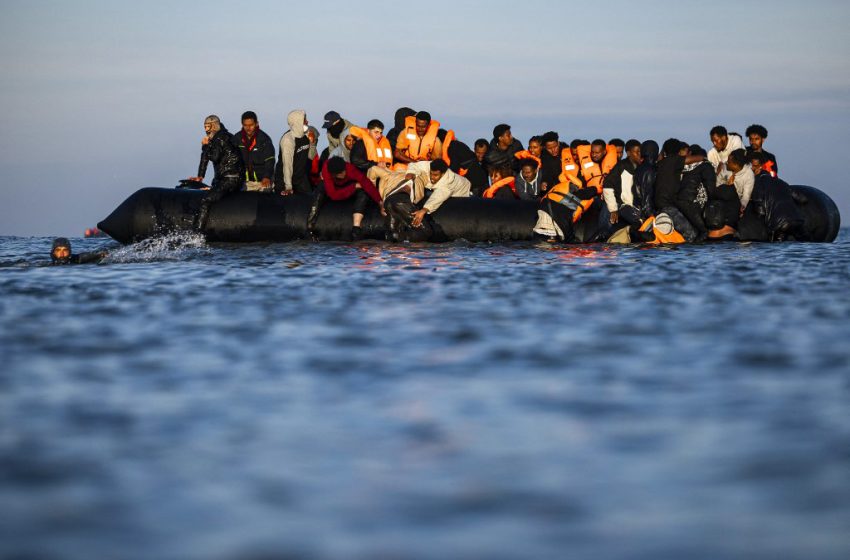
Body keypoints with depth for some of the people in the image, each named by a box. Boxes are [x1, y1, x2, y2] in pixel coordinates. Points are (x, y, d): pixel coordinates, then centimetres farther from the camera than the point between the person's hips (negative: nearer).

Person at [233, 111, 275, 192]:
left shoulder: (264, 139, -9)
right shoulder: (237, 138, 1)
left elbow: (270, 160, -12)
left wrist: (267, 176, -26)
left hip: (263, 180, -3)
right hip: (245, 181, 3)